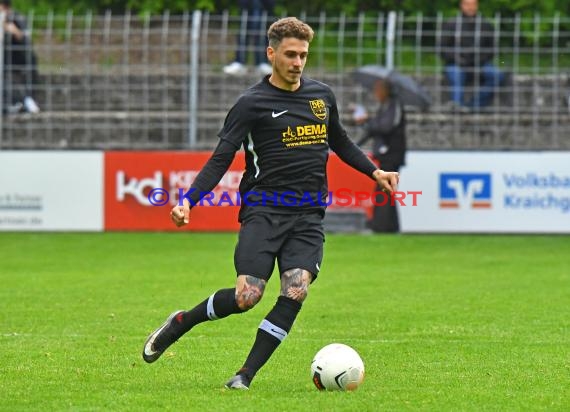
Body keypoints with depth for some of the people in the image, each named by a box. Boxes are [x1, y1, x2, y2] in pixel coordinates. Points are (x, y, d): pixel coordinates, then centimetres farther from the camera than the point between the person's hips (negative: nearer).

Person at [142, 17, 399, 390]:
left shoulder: (322, 95, 14)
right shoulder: (252, 103, -2)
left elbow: (339, 141, 32)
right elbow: (221, 159, -5)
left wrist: (374, 171, 23)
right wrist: (189, 201, -18)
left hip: (308, 217, 4)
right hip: (264, 211, -4)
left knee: (296, 292, -18)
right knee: (247, 296, -16)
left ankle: (246, 374, -10)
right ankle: (179, 324, 11)